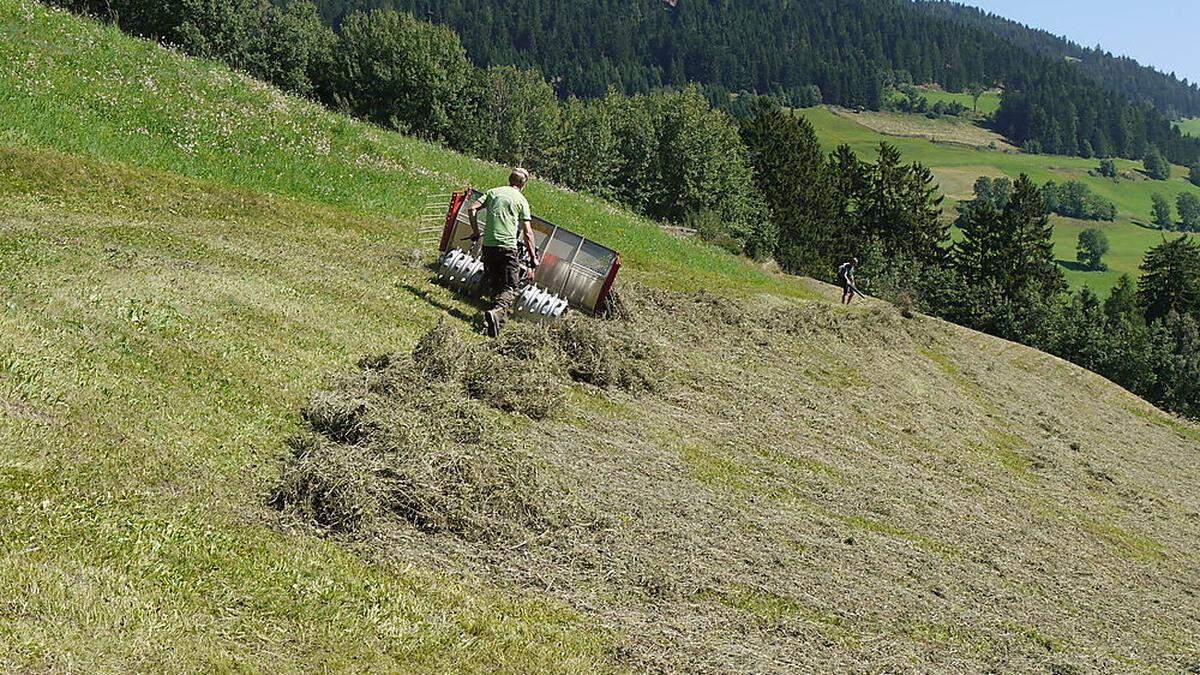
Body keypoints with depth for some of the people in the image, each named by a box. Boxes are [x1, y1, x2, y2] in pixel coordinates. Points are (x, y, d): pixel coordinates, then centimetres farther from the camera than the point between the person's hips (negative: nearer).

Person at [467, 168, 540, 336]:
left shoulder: (493, 192, 13)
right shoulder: (521, 200, 3)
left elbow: (472, 209, 5)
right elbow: (527, 233, -1)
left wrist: (476, 233, 16)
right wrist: (533, 257, 6)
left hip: (488, 245, 4)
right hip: (508, 246, -4)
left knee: (492, 284, 20)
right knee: (510, 288, -5)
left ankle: (500, 312, 18)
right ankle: (496, 311, -29)